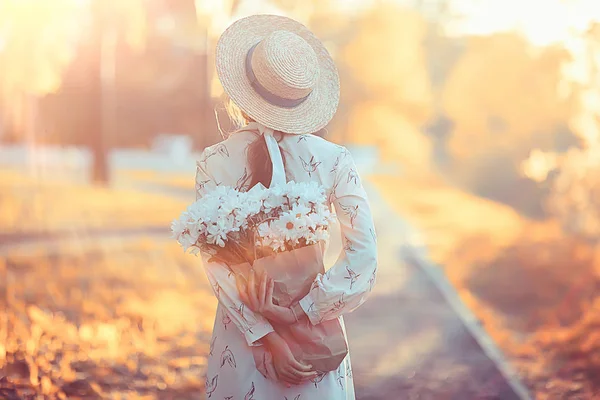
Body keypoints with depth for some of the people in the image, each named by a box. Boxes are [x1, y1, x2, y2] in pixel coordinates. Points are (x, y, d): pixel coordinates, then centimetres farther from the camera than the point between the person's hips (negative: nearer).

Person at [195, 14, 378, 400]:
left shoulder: (214, 163, -8)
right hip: (316, 331, 0)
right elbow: (363, 256, -14)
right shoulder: (335, 159, -7)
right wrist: (302, 311, -15)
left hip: (242, 323, 0)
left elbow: (217, 262, -14)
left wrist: (265, 336, -15)